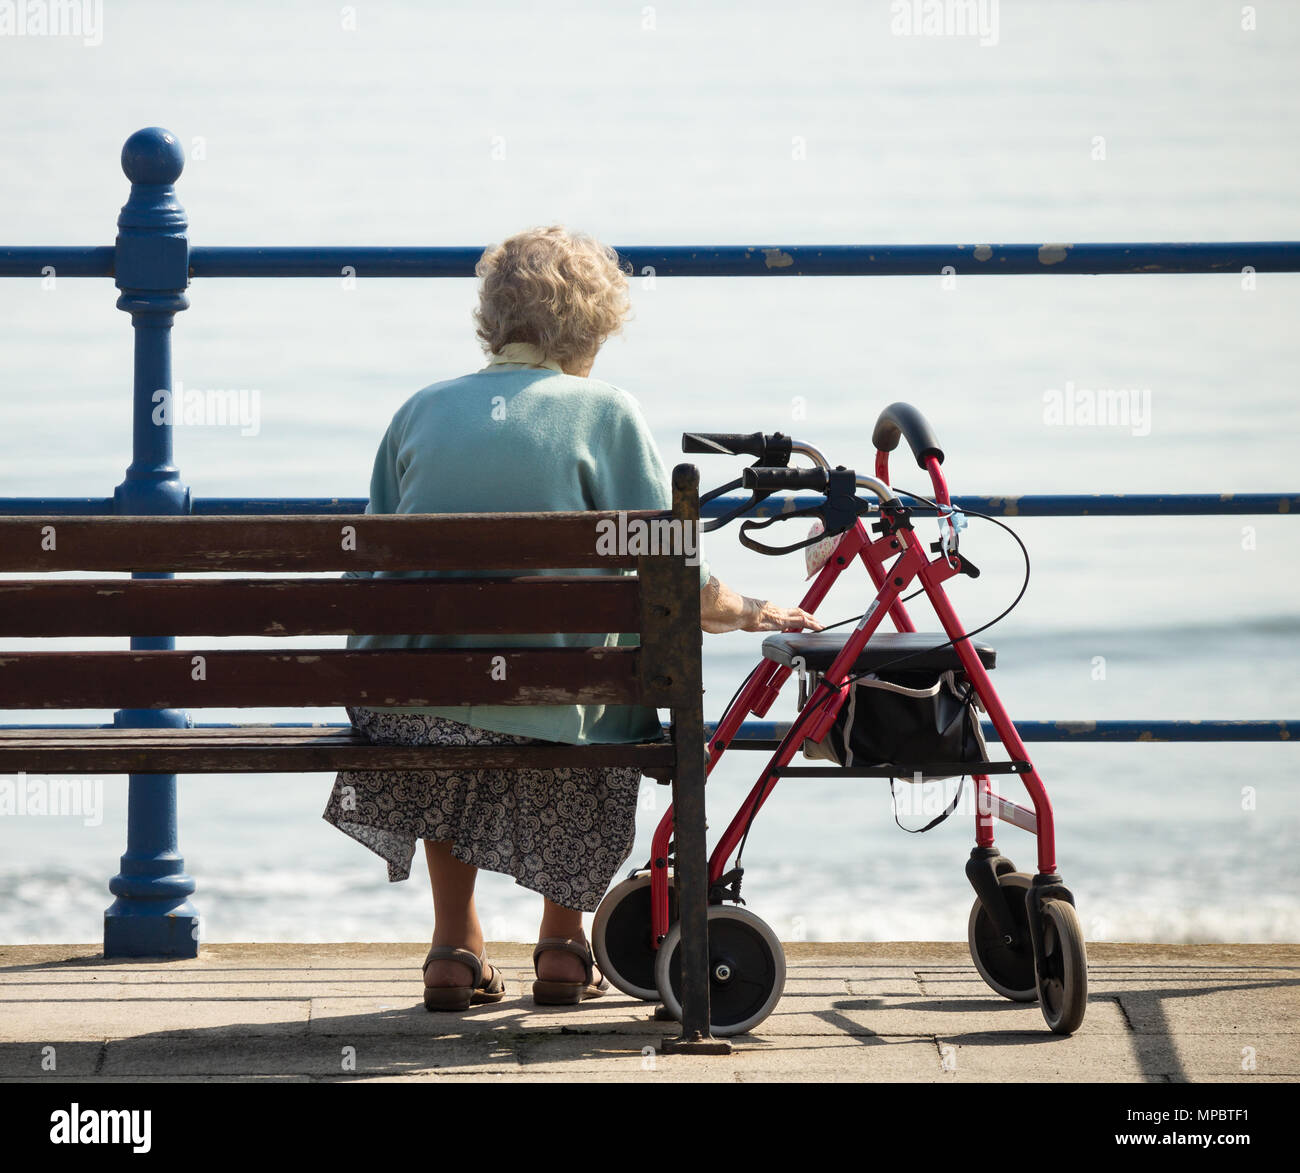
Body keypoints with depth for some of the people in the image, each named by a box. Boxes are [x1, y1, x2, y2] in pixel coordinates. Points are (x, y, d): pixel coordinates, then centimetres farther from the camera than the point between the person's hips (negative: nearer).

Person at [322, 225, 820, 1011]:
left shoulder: (422, 410, 10)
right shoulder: (605, 412, -1)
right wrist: (749, 614, 14)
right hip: (541, 704, -3)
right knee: (619, 694, 32)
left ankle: (456, 945, 36)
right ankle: (563, 942, 31)